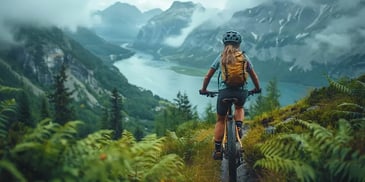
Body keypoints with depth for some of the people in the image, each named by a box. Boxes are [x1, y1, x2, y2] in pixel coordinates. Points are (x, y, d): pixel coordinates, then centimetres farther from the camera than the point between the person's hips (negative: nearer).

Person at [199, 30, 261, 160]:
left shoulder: (221, 57, 10)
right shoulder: (244, 57, 12)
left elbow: (208, 76, 12)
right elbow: (254, 76, 19)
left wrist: (203, 89, 27)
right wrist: (257, 89, 36)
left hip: (224, 91, -1)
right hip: (242, 91, 1)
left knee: (220, 120, 17)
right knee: (239, 108, 35)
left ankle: (217, 150, 17)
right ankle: (239, 127, 8)